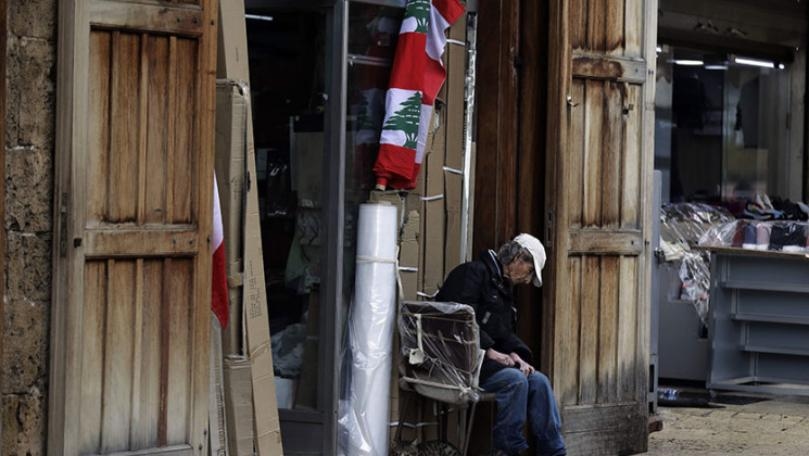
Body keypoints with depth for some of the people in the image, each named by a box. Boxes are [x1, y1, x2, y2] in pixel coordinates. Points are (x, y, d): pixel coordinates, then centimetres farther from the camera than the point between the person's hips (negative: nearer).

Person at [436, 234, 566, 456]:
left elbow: (506, 334, 18)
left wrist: (515, 355, -3)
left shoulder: (504, 287, 24)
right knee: (514, 379, -28)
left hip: (487, 359, 9)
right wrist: (489, 350, -22)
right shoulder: (473, 273, -8)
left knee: (538, 381, -8)